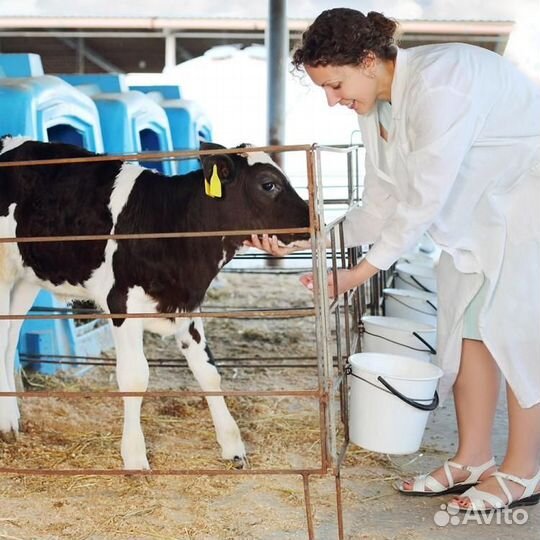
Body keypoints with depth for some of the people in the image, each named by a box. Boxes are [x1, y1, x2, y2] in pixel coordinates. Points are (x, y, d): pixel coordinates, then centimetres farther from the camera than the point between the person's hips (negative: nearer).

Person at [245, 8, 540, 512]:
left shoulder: (438, 83, -31)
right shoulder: (377, 106, -3)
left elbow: (424, 199, -30)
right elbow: (382, 207, -2)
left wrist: (362, 272, -25)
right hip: (477, 209, 8)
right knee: (466, 319, 5)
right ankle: (472, 459, 14)